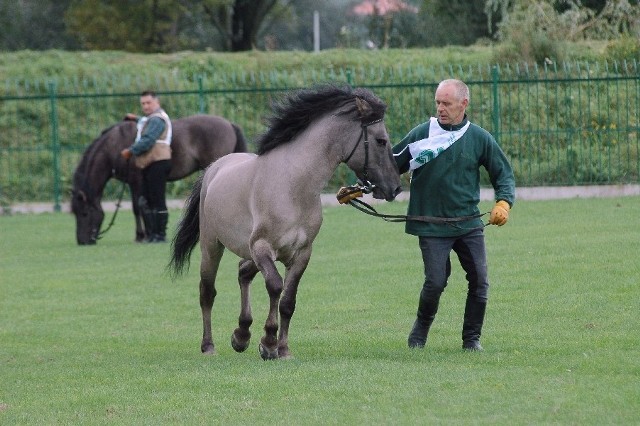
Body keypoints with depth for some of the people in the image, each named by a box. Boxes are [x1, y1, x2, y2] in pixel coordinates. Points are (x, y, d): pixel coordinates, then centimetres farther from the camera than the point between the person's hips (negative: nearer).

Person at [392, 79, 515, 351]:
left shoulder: (479, 138, 4)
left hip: (469, 224, 2)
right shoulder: (421, 134, -1)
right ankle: (421, 328, 17)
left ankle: (472, 338, 14)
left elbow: (503, 173, 12)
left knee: (479, 282, -4)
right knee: (435, 282, -11)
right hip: (431, 227, -2)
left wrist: (504, 202, -6)